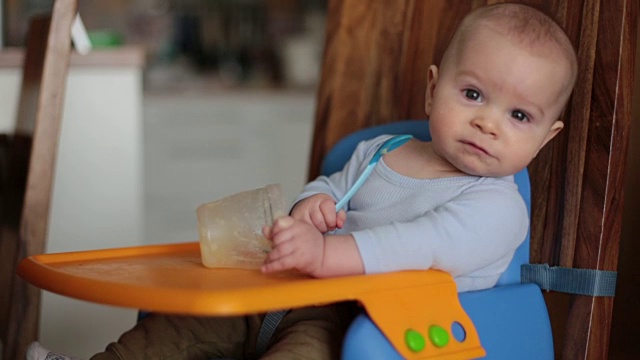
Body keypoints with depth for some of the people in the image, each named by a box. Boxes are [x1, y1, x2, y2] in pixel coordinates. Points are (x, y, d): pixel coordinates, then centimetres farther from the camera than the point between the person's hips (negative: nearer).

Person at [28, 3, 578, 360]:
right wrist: (312, 205, -1)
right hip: (305, 296, 8)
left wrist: (327, 253, -40)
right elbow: (332, 187, 27)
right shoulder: (378, 152, 15)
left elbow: (428, 245, -26)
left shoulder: (497, 206, -10)